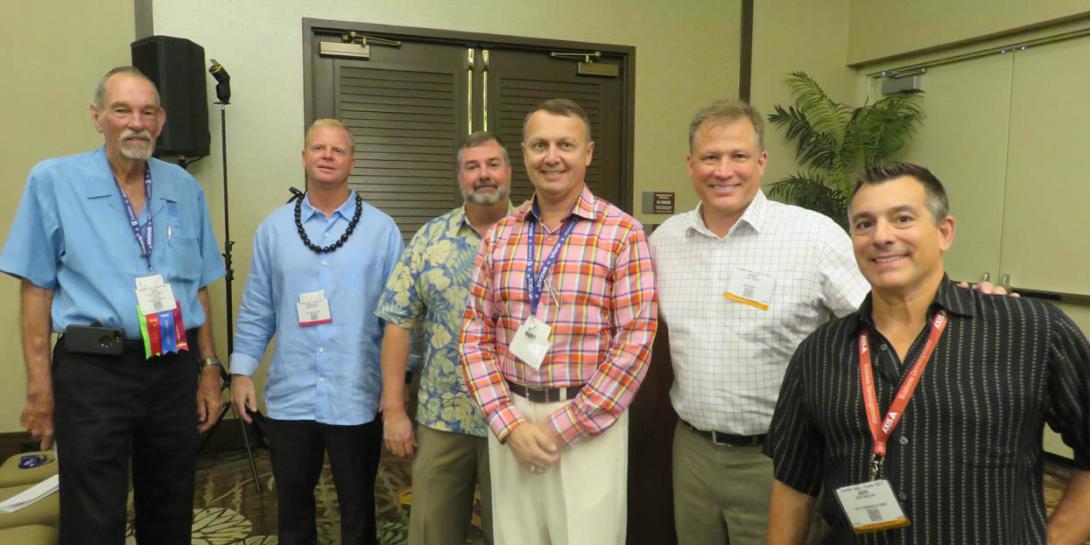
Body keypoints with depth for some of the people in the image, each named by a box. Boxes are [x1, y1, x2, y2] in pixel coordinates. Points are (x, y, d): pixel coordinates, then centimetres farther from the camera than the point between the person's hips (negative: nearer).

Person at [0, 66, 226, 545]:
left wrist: (208, 369, 9)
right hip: (93, 373, -3)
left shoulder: (185, 189, 8)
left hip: (176, 370, 4)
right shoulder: (53, 181, -2)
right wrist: (40, 388, -6)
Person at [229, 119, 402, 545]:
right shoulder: (273, 229, 5)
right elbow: (256, 311, 7)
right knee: (292, 509, 18)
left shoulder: (382, 229, -2)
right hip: (289, 397, 2)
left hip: (357, 398, -2)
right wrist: (241, 371, 1)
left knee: (358, 511, 14)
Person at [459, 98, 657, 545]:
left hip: (590, 425, -3)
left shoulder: (622, 234, -7)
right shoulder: (499, 236, 5)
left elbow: (635, 342, -12)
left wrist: (561, 428, -12)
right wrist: (509, 423, -8)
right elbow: (475, 337, 4)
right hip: (510, 418, 4)